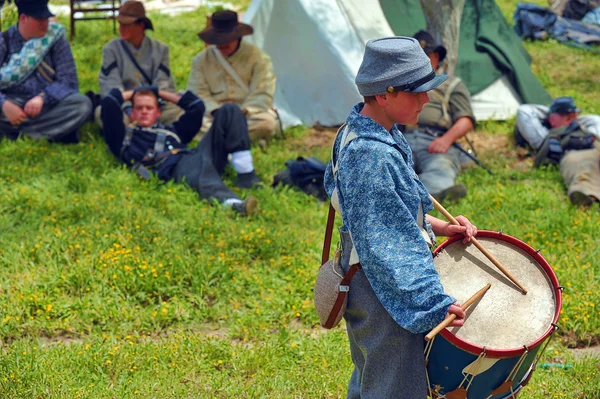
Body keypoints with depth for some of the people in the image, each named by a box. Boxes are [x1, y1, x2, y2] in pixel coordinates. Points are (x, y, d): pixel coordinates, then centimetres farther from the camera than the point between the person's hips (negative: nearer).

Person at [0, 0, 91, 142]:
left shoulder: (55, 39, 3)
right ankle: (56, 129, -26)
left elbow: (68, 81, -2)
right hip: (14, 105, -1)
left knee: (83, 104, -29)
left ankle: (12, 131, -28)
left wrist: (41, 98, -21)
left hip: (48, 106, 1)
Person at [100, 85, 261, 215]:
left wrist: (160, 93, 47)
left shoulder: (172, 132, 41)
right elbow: (108, 103, 20)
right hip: (175, 167, -6)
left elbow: (196, 106, 43)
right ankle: (229, 201, -75)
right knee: (199, 164, -42)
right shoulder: (125, 135, 29)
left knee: (229, 111, -4)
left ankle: (246, 176, -24)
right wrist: (133, 92, 40)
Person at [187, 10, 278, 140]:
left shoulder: (257, 57, 0)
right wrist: (216, 111, -19)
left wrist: (242, 113, -22)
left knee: (267, 122, -36)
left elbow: (262, 94, -6)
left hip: (248, 111, -1)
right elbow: (198, 92, 0)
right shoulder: (201, 60, 7)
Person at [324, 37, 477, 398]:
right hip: (384, 290, -11)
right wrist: (435, 302, -28)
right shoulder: (372, 156, -27)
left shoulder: (365, 134, 5)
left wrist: (438, 227, 7)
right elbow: (386, 243, -28)